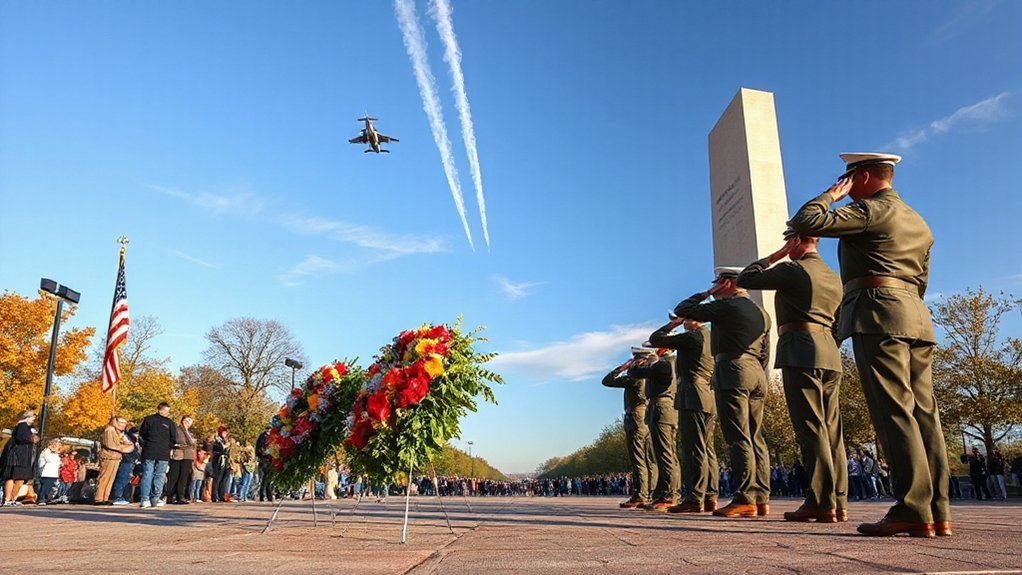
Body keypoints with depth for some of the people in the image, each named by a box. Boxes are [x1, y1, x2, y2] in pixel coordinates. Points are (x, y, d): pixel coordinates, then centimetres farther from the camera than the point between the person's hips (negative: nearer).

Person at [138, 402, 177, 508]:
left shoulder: (148, 419, 2)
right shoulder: (169, 423, -3)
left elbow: (141, 434, 7)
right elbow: (174, 440, -2)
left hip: (148, 452, 1)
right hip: (163, 454, -1)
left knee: (147, 475, 4)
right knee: (159, 476, 5)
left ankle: (144, 499, -1)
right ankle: (155, 499, 2)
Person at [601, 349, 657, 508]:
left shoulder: (634, 377, -10)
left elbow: (607, 381, -4)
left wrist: (623, 366, 3)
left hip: (636, 419, -7)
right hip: (650, 419, 7)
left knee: (638, 460, -7)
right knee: (651, 461, 7)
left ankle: (639, 496, -8)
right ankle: (651, 496, 9)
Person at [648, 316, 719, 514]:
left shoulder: (692, 336, -9)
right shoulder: (709, 337, 18)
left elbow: (655, 339, -4)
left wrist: (671, 325, 9)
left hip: (692, 397, -9)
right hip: (708, 398, 9)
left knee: (693, 449, -10)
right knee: (707, 449, 8)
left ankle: (695, 498, -10)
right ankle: (710, 497, 9)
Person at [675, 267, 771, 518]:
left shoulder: (726, 305, -5)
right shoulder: (762, 313, 19)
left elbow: (682, 311, -3)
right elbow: (765, 353, 20)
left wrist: (706, 293, 8)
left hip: (733, 370, -8)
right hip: (757, 374, 8)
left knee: (738, 438, -10)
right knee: (755, 437, 7)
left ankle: (744, 499, -12)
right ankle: (761, 498, 7)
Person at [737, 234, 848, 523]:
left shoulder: (794, 269, -5)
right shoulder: (834, 277, 20)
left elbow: (744, 279, 0)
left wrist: (774, 256, 7)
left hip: (800, 352, -8)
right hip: (830, 353, 8)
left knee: (810, 426, -9)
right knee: (831, 428, 6)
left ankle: (821, 502, -10)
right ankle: (838, 501, 7)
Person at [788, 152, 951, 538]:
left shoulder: (872, 209, -3)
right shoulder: (918, 223, 26)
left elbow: (804, 223, -12)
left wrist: (831, 194, 4)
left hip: (878, 311, -9)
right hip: (917, 316, 9)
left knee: (893, 410, -12)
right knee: (924, 411, 3)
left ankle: (913, 510, -14)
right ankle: (938, 512, 2)